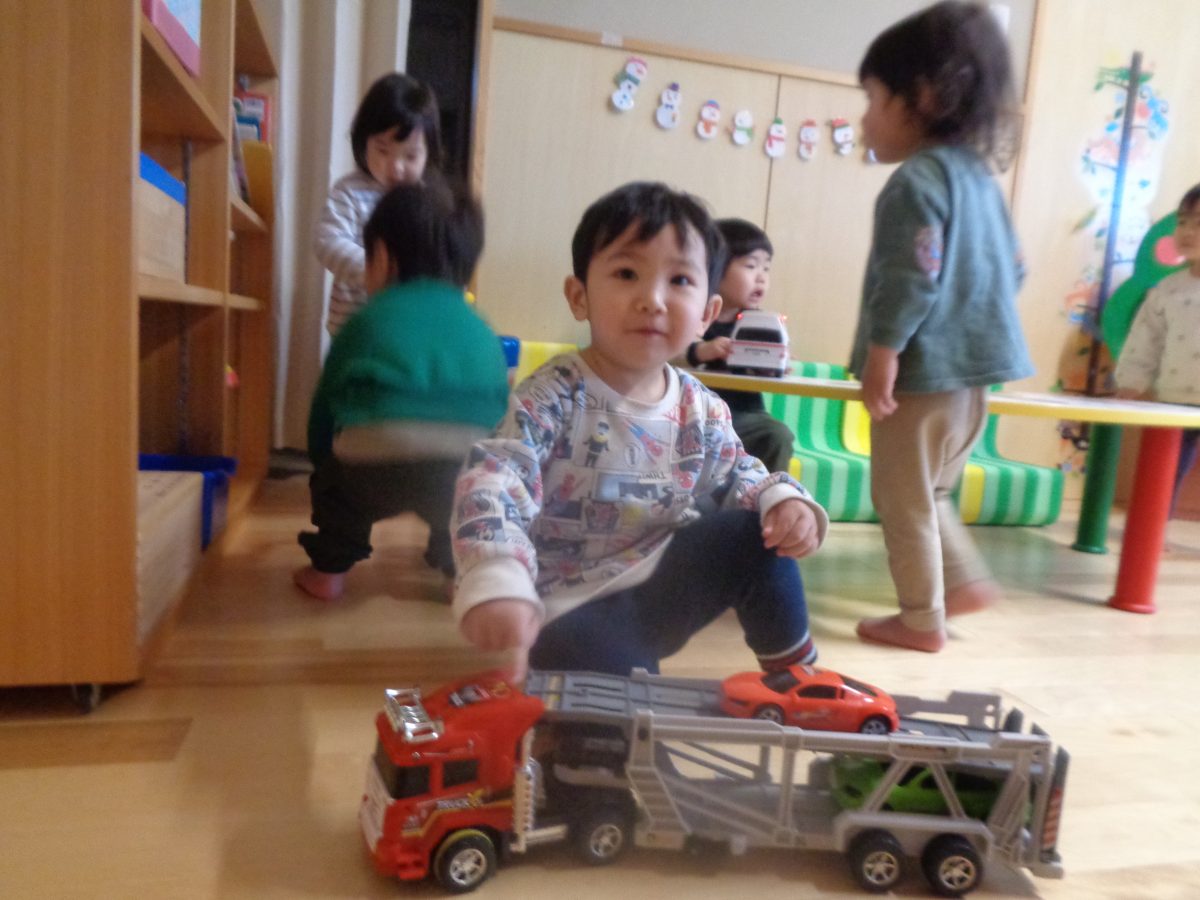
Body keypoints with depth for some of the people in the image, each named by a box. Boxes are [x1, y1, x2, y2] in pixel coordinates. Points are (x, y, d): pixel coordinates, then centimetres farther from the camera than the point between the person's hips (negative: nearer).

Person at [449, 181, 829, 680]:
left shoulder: (702, 410, -1)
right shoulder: (552, 396, -19)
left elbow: (739, 476, 12)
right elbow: (493, 482, -30)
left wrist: (785, 500, -12)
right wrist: (498, 584, -47)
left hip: (663, 588, 6)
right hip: (575, 609, -5)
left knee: (759, 535, -9)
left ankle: (795, 671, 11)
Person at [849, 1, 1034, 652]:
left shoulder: (915, 181, -14)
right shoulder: (979, 177, 14)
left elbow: (911, 280, -23)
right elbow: (1011, 271, 19)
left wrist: (881, 356, -19)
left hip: (923, 371, -9)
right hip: (969, 369, 10)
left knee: (902, 500, 4)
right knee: (924, 493, 24)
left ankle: (922, 620, 14)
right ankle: (967, 581, 30)